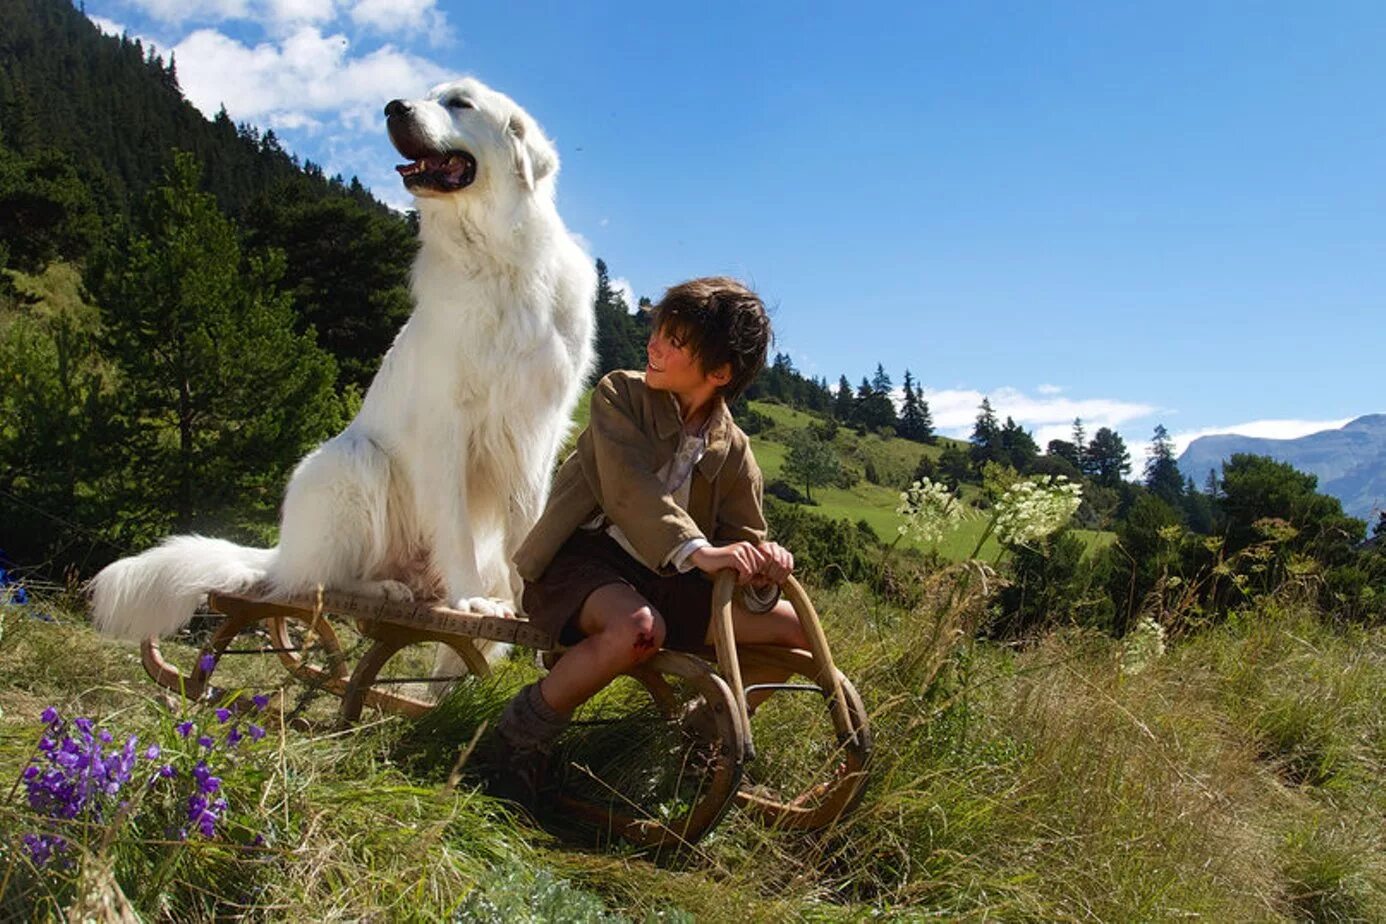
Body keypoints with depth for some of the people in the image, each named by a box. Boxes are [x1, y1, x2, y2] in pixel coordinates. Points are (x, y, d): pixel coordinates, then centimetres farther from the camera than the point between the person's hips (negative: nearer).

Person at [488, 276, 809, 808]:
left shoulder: (733, 451, 4)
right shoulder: (620, 395, -7)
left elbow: (745, 540, 4)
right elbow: (630, 489, -24)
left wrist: (762, 568, -22)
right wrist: (698, 551, -39)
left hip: (662, 578, 5)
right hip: (581, 560, -5)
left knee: (794, 630, -3)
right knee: (638, 628, -40)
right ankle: (521, 734, -17)